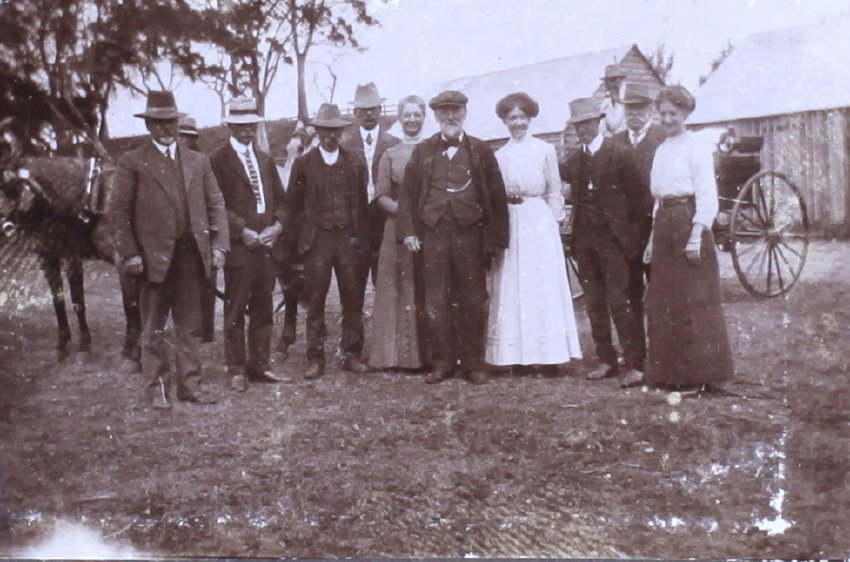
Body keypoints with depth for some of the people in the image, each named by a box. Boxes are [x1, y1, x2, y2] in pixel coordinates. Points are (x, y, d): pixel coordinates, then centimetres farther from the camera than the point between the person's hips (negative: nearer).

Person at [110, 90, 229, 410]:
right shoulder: (133, 162, 2)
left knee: (190, 326, 9)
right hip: (154, 255, -3)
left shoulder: (198, 161, 13)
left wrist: (219, 245, 1)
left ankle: (190, 386, 17)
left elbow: (216, 205, 11)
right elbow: (119, 211, -2)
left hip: (191, 253, 3)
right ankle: (158, 389, 14)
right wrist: (129, 253, -9)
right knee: (154, 329, 5)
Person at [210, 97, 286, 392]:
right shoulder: (219, 161, -2)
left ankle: (259, 365, 19)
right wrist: (242, 231, -16)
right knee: (235, 310, 1)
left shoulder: (265, 159, 18)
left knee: (263, 309, 10)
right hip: (238, 246, -6)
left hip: (268, 244, 6)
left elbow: (279, 198, 17)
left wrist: (277, 225, 0)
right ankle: (237, 370, 8)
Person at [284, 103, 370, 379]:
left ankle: (351, 354, 12)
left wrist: (360, 238, 2)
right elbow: (293, 204, 6)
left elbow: (362, 204, 9)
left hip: (348, 238, 1)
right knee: (315, 301, 0)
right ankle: (315, 359, 6)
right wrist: (297, 241, 1)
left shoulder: (356, 164, 9)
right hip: (316, 239, -1)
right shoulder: (303, 164, 5)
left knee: (353, 299, 2)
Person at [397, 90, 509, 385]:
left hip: (470, 235, -1)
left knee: (473, 302, 3)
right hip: (432, 235, 1)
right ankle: (441, 362, 13)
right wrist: (408, 231, -3)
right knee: (435, 302, 3)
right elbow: (407, 193, 8)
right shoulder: (423, 151, 11)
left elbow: (497, 197, 4)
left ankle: (473, 363, 13)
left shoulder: (481, 151, 7)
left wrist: (496, 240, -2)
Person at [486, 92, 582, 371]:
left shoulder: (545, 150, 2)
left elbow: (554, 194, 5)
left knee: (544, 286, -2)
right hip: (508, 225, 2)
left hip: (540, 223, -2)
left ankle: (549, 354, 2)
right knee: (511, 289, 2)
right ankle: (516, 355, 8)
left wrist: (552, 223, -1)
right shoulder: (499, 156, 7)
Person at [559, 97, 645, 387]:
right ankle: (607, 361, 18)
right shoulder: (574, 159, 11)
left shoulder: (618, 153, -5)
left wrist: (626, 227, -4)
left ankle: (635, 363, -3)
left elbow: (635, 192, -4)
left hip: (612, 237, -6)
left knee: (619, 302, -9)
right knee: (595, 304, 9)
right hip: (585, 238, 6)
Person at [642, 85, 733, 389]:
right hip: (663, 225, 7)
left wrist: (696, 237, -17)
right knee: (662, 302, 8)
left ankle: (700, 372, 5)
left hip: (689, 223, -7)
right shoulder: (661, 151, 16)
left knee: (694, 300, -3)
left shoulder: (696, 148, -5)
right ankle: (669, 372, 17)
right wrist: (653, 238, 16)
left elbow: (707, 197, -10)